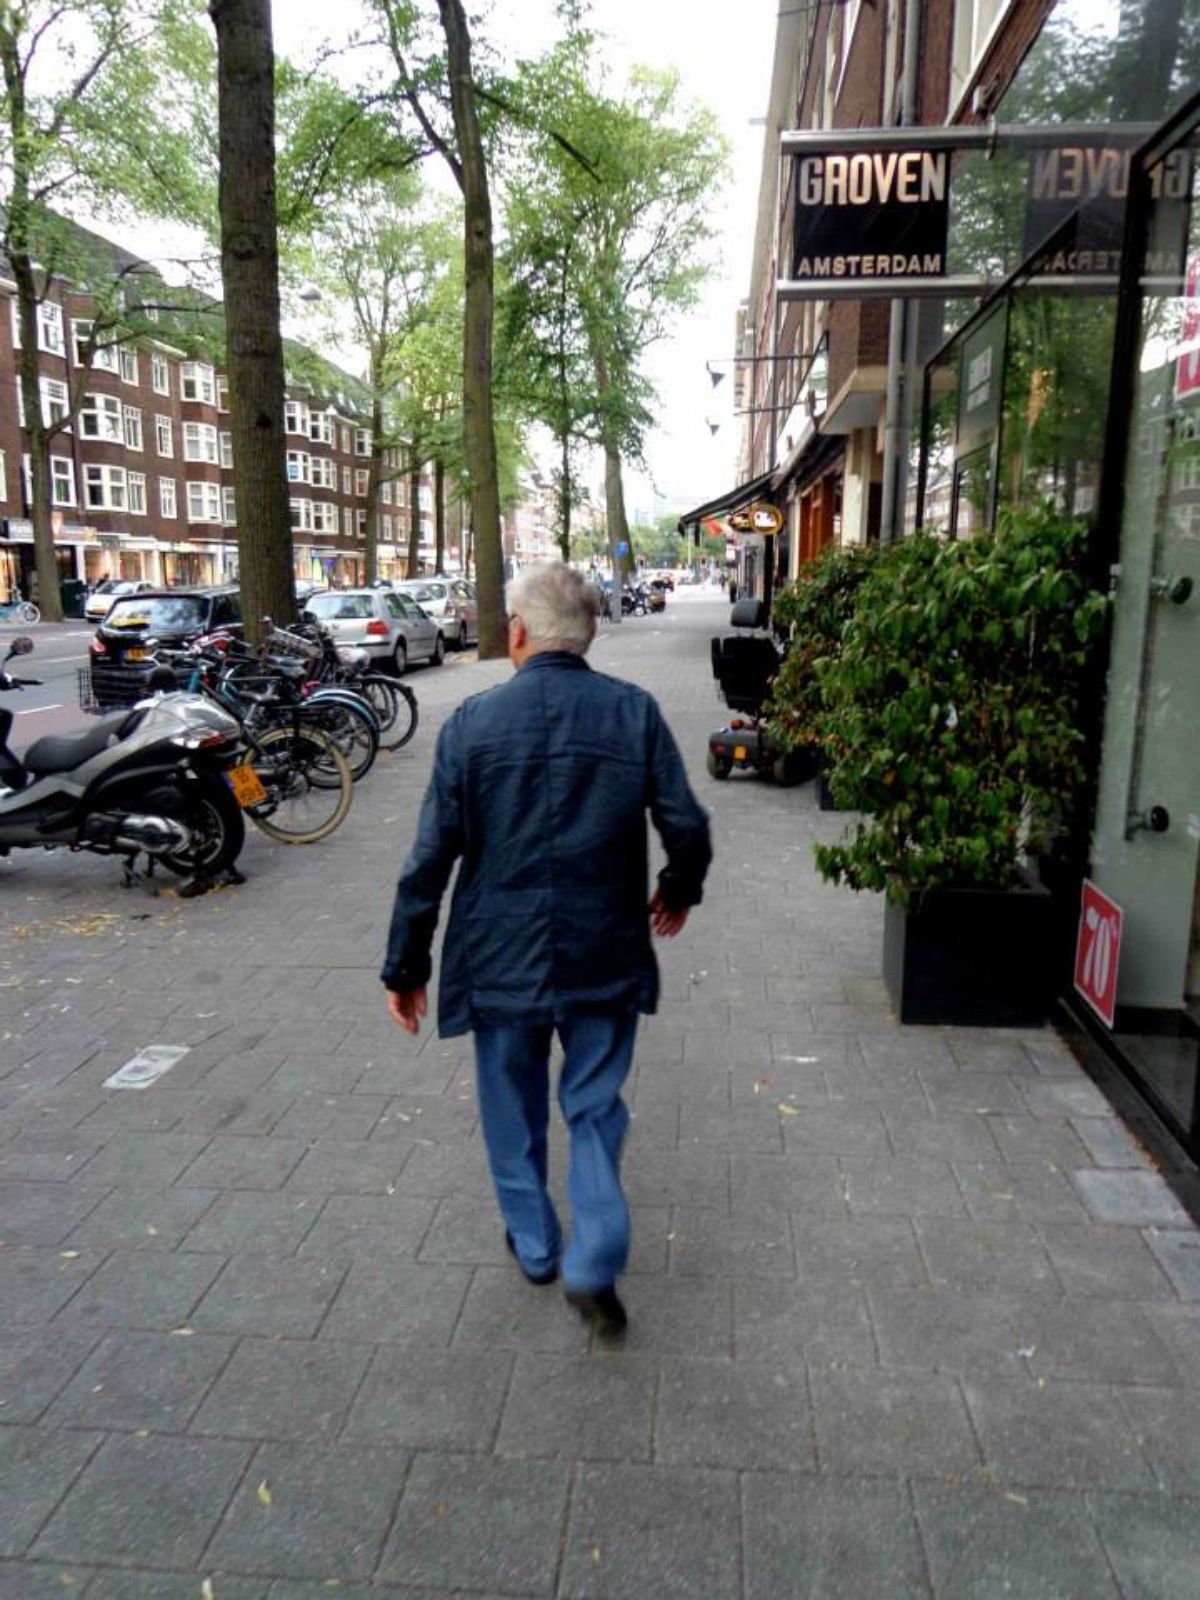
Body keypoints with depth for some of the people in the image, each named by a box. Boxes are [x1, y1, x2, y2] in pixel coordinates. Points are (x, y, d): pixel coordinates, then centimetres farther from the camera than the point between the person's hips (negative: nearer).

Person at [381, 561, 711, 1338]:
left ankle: (535, 1246, 39)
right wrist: (679, 891, 16)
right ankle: (595, 1264, 11)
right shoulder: (635, 712, -7)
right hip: (606, 954, 0)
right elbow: (688, 828, -6)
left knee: (515, 1108, 21)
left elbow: (431, 858, -7)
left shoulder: (473, 721, -9)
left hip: (501, 958, 0)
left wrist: (405, 966, 3)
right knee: (596, 1109, 18)